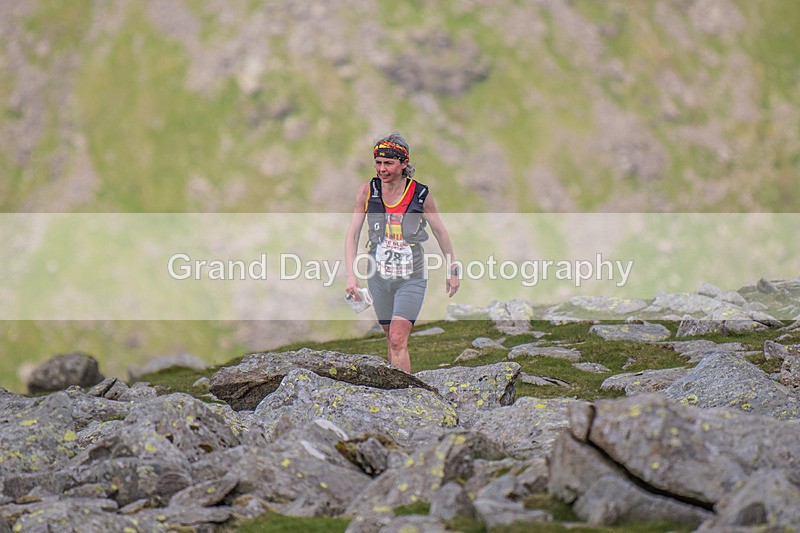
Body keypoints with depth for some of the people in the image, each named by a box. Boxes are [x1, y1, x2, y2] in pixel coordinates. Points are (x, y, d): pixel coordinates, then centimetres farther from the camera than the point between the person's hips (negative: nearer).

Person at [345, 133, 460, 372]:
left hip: (411, 279, -3)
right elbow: (352, 234, -3)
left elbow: (440, 231, 3)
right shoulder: (367, 192, -6)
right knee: (391, 339, 13)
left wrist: (453, 270, 11)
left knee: (398, 341, -15)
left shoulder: (421, 195, -11)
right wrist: (351, 276, -12)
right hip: (379, 278, 3)